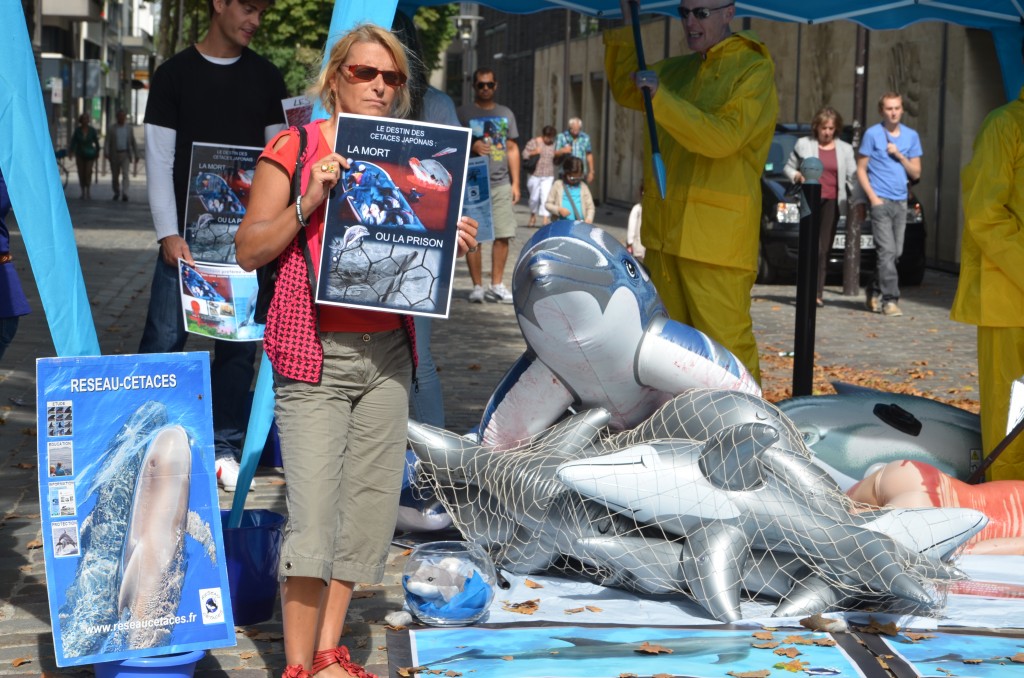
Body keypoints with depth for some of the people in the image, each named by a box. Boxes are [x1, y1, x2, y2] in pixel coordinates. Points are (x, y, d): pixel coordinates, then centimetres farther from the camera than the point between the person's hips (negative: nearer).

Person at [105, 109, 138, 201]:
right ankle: (116, 193, 30)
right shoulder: (111, 128, 2)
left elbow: (133, 142, 11)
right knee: (115, 176, 9)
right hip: (114, 155, 0)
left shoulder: (128, 127, 7)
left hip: (125, 155, 0)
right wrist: (107, 153, -16)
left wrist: (136, 155, 10)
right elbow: (107, 141, -3)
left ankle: (124, 194, -25)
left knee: (125, 174, -16)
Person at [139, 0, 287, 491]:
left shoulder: (267, 78, 10)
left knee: (239, 346, 3)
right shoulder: (174, 74, 1)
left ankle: (223, 450, 12)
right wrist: (168, 234, -11)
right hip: (187, 233, -3)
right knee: (164, 340, -5)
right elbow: (159, 159, -2)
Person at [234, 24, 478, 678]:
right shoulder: (294, 149, -2)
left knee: (371, 502, 7)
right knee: (314, 515, -10)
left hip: (386, 353, 6)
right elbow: (249, 250, -3)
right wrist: (309, 201, -16)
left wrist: (450, 241, 2)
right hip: (315, 353, -5)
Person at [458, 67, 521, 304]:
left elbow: (512, 149, 17)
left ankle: (497, 286, 8)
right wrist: (472, 146, -18)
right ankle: (477, 286, 3)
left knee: (503, 235, -1)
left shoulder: (506, 114, 16)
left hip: (501, 184, 3)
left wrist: (515, 183, 12)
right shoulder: (463, 113, 4)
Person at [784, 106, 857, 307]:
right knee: (814, 247, -13)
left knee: (824, 249, -3)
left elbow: (852, 177, 13)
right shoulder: (803, 144, 10)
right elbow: (788, 167, 16)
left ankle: (817, 292, 0)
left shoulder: (845, 149, 16)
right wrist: (797, 176, -6)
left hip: (832, 202, 2)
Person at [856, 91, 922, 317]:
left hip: (900, 202, 5)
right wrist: (873, 197, -10)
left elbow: (916, 173, 11)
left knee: (895, 252, 7)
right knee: (887, 251, -12)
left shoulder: (911, 136, 12)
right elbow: (861, 169, 0)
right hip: (881, 200, -5)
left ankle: (873, 293, 21)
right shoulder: (872, 134, 0)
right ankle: (890, 299, -13)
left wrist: (899, 156, -5)